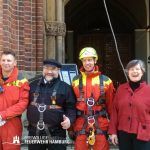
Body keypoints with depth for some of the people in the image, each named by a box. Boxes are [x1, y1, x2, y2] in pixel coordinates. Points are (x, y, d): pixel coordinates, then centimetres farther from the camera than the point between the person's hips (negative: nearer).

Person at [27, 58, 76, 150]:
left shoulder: (65, 87, 0)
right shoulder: (33, 85, 11)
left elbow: (71, 107, -3)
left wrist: (69, 119, -21)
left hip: (55, 133, -3)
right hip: (34, 132, 3)